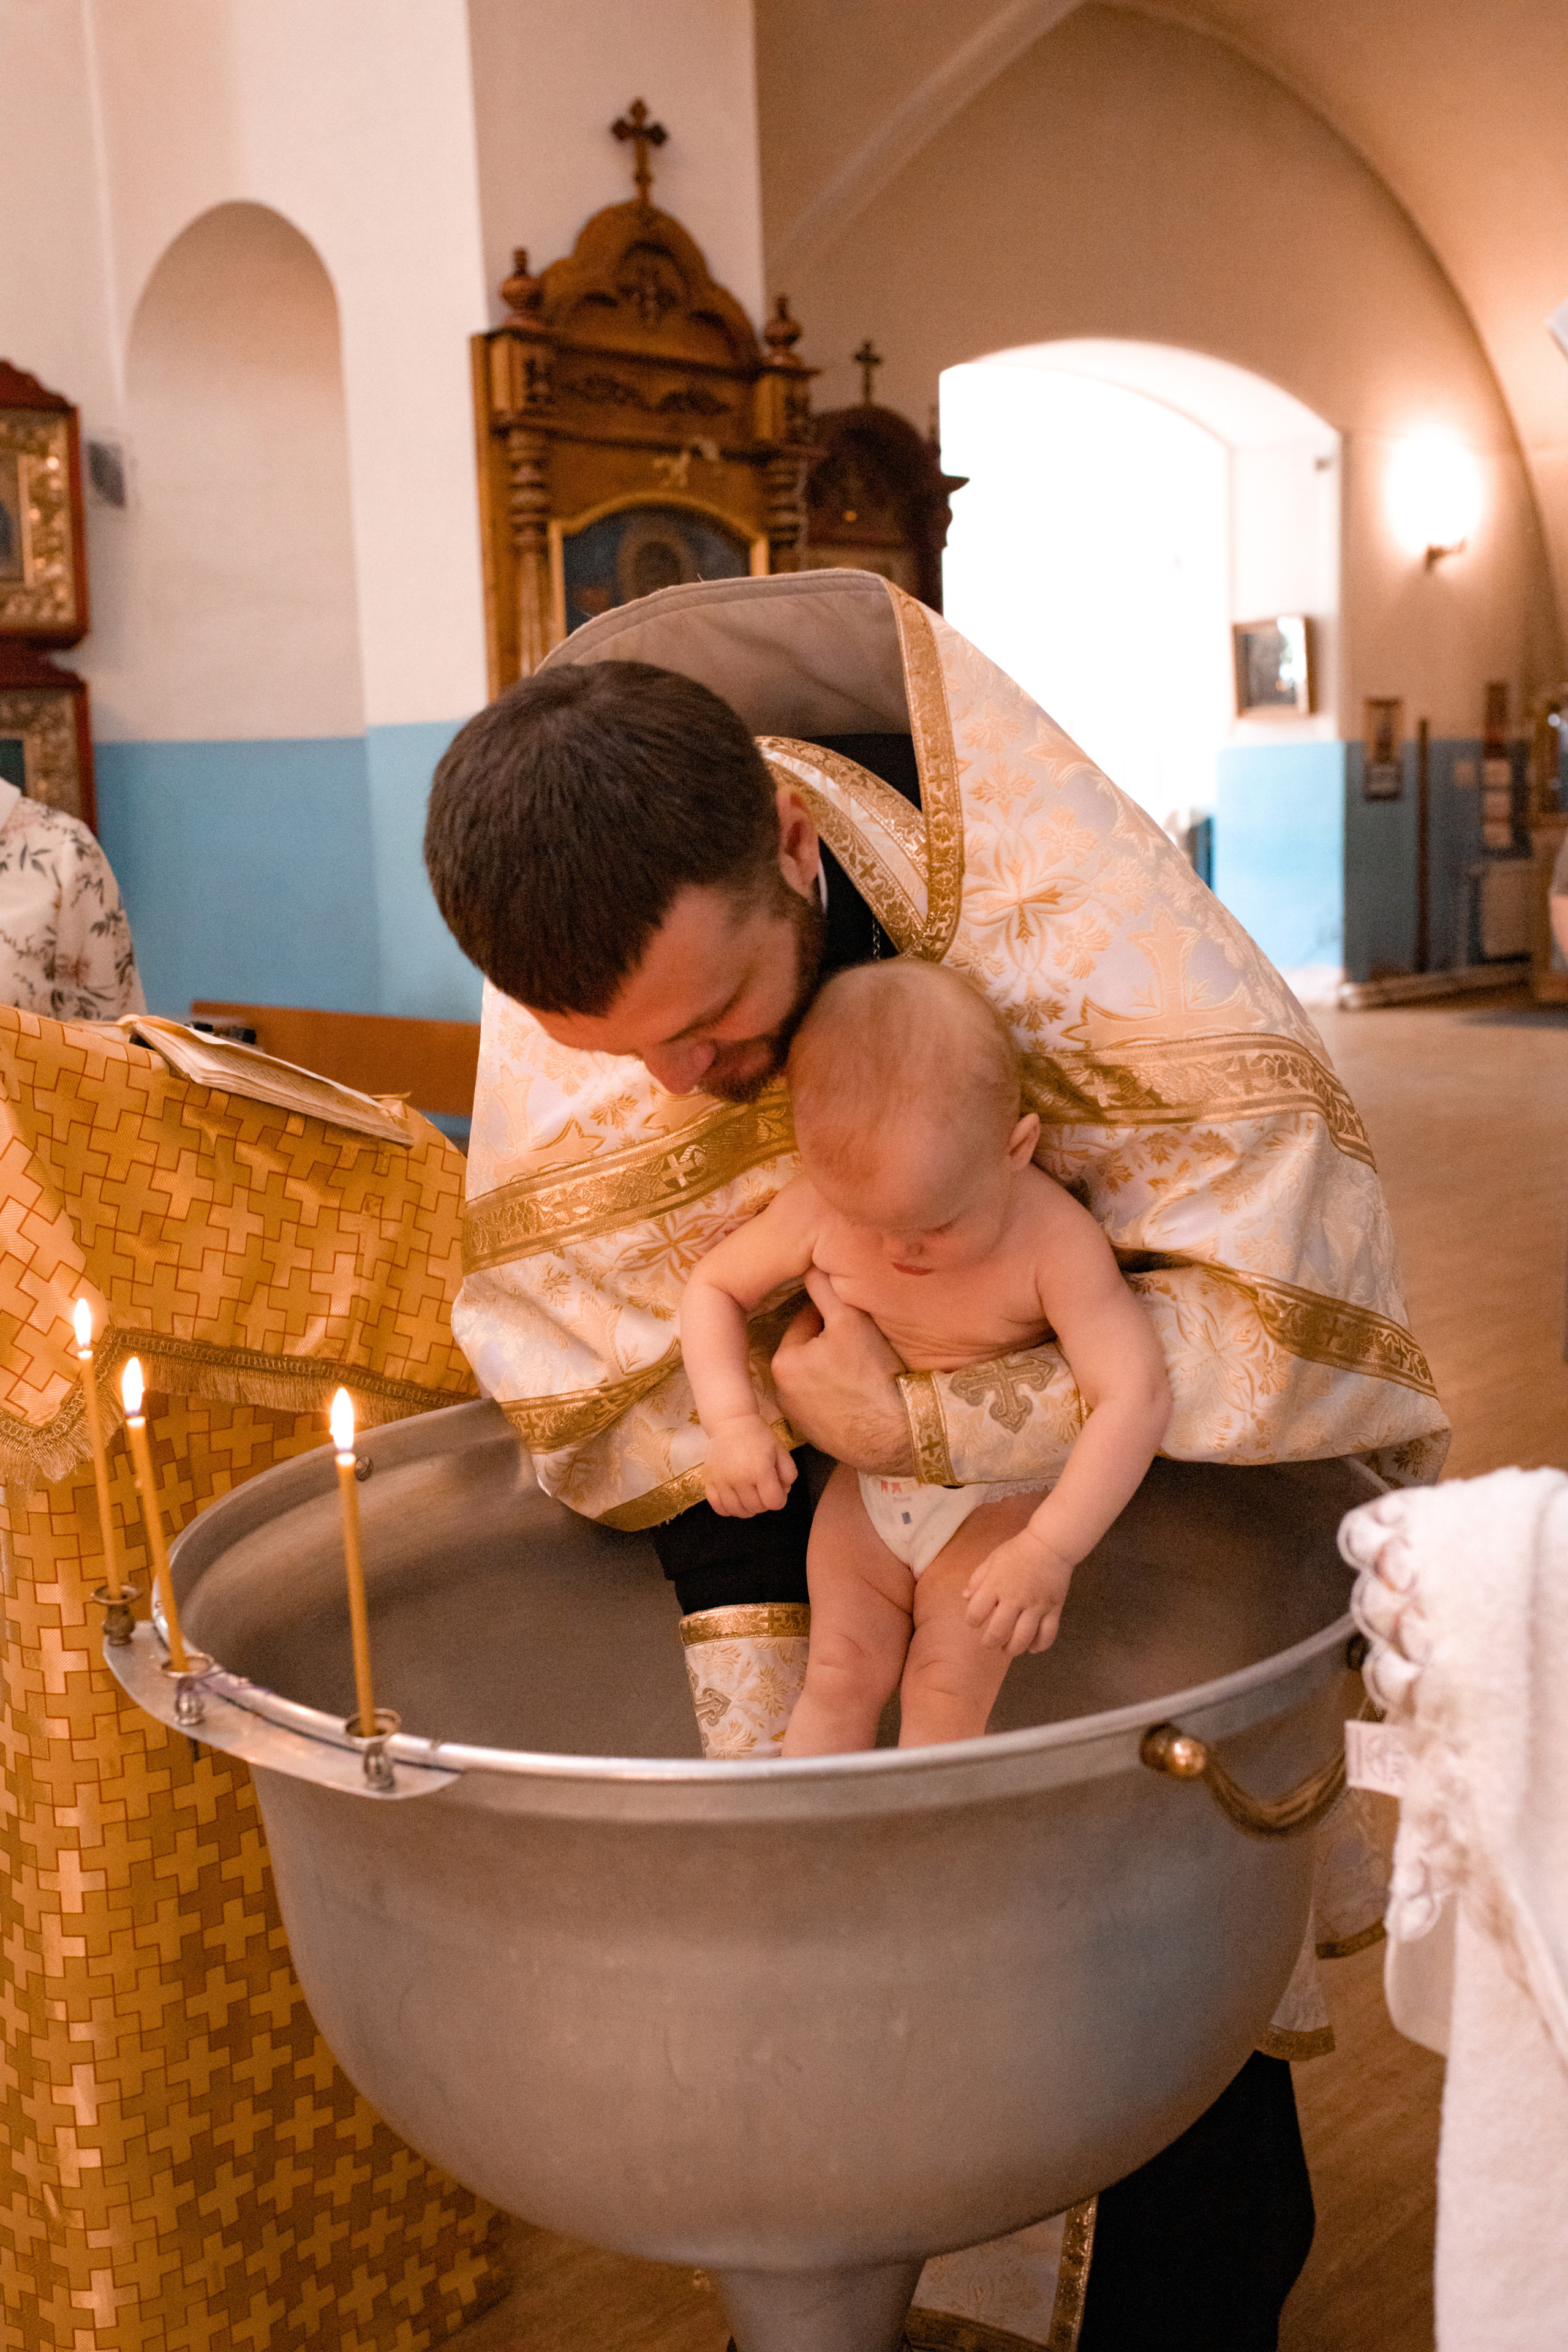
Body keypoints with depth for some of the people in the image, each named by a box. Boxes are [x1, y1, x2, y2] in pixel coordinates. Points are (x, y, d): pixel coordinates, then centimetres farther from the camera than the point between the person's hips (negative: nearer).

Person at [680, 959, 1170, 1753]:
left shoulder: (1053, 1241, -30)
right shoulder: (820, 1211, -19)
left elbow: (1135, 1396, -33)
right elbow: (713, 1288, -5)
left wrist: (1049, 1550, -39)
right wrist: (731, 1421, -22)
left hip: (997, 1498, -3)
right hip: (866, 1487, 3)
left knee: (946, 1698, -10)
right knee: (839, 1676, 1)